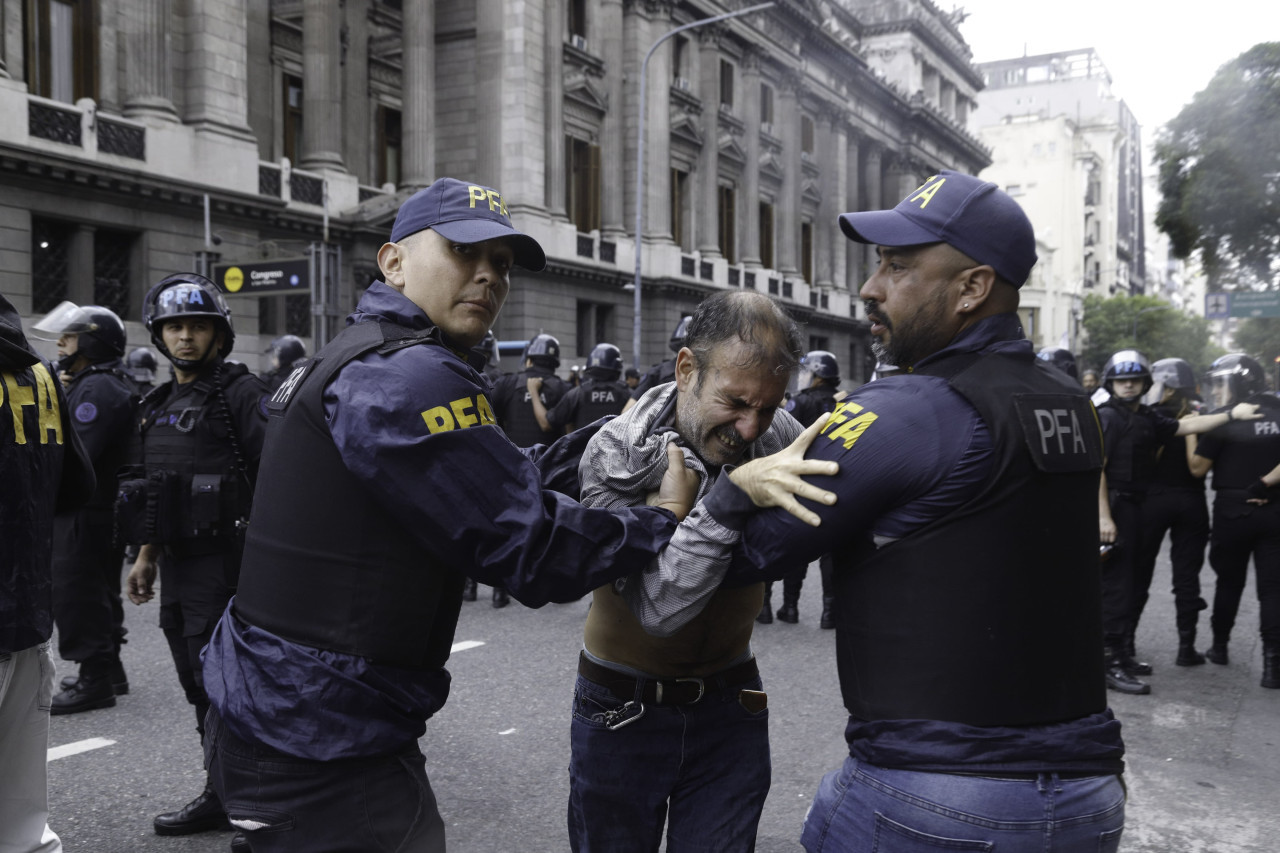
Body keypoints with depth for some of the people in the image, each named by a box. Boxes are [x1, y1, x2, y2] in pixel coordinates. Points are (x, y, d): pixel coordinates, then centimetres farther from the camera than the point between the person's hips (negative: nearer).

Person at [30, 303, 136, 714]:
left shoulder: (96, 388, -17)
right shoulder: (94, 384, 18)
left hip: (84, 514, -11)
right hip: (103, 510, 11)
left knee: (77, 597, -5)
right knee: (99, 592, 18)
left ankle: (95, 680, 0)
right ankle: (108, 671, 29)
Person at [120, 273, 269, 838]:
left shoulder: (241, 394, -9)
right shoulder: (159, 405, 16)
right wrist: (146, 557, 20)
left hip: (221, 561, -8)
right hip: (177, 566, 8)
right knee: (199, 684, 13)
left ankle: (227, 797, 9)